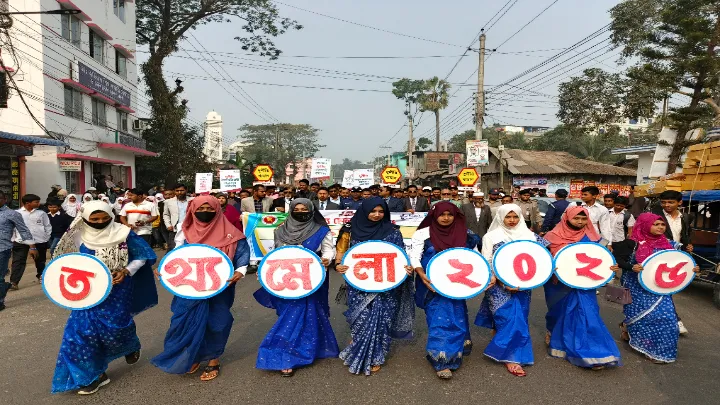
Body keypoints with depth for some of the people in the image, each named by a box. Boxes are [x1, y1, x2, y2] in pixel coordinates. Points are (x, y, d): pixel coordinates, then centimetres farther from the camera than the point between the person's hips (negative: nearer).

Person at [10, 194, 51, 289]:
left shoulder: (41, 213, 4)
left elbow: (48, 226, 10)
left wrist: (46, 238, 4)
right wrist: (14, 239, 3)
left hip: (40, 241, 2)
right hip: (21, 241, -2)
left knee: (40, 260, 17)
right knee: (18, 261, -5)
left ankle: (41, 275, 37)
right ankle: (13, 282, -5)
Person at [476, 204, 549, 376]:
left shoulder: (529, 236, 5)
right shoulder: (491, 236, -3)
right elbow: (487, 263, -6)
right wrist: (504, 283, -15)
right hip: (499, 285, -3)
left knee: (519, 318, 5)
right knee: (509, 318, -10)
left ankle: (502, 351, 24)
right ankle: (511, 357, -1)